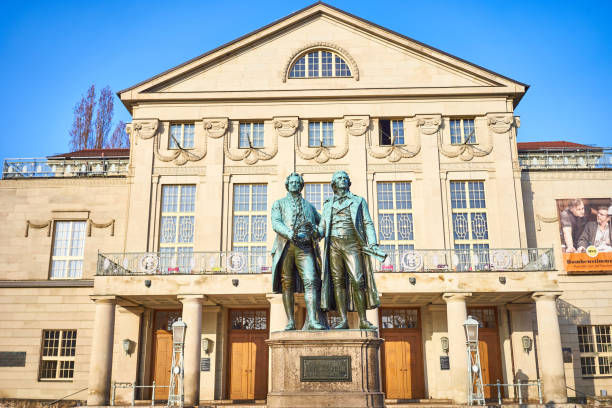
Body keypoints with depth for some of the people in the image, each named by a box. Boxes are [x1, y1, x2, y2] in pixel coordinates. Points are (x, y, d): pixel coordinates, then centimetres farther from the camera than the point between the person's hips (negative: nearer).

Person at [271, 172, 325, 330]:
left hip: (305, 247, 1)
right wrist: (289, 233, -18)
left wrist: (314, 229, -1)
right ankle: (290, 322, 2)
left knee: (310, 281, -15)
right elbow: (276, 223, 2)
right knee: (287, 285, -3)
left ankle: (312, 320, -24)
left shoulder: (309, 206, 28)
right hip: (286, 246, -1)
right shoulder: (279, 204, 20)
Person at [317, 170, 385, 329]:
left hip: (352, 244, -2)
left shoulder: (358, 201, 16)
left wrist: (373, 243, -4)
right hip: (333, 244, 2)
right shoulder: (328, 205, 21)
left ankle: (363, 320, -9)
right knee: (338, 281, -4)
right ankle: (343, 320, -4)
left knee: (357, 280, -11)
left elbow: (368, 224, 9)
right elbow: (322, 228, 18)